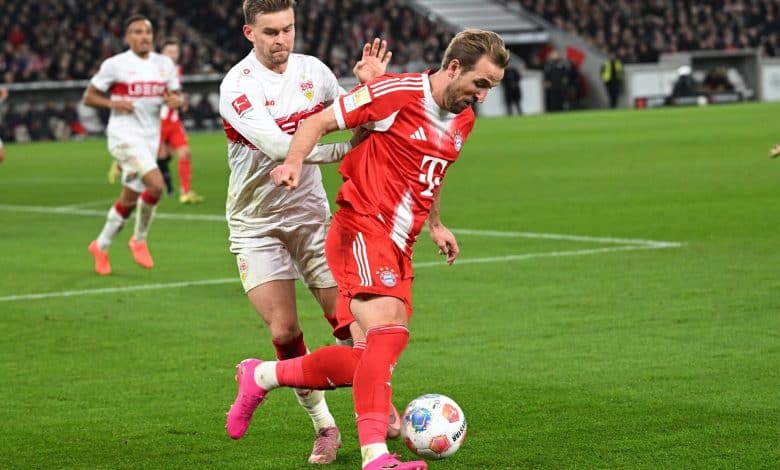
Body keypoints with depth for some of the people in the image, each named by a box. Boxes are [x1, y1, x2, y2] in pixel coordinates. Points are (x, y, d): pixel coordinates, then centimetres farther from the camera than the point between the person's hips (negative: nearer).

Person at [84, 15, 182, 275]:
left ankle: (101, 246, 29)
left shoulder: (164, 64, 8)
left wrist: (175, 100, -8)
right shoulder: (115, 65, -6)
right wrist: (114, 104, -17)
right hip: (124, 135, -6)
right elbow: (89, 97, 0)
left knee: (129, 199, 11)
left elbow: (176, 96, 16)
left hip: (150, 137, 6)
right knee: (156, 185, -23)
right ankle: (139, 240, -3)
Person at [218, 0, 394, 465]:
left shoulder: (312, 69, -1)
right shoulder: (238, 86, -18)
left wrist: (368, 83, -9)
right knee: (285, 331, -10)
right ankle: (324, 426, 7)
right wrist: (346, 150, -33)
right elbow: (277, 146, -30)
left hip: (311, 213, 3)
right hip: (257, 223, -3)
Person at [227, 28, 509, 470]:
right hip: (362, 230, -8)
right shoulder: (398, 92, -11)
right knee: (390, 331, -26)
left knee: (365, 359, 3)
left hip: (397, 249, 8)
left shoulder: (463, 121, 14)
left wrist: (436, 225, 30)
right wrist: (295, 161, -23)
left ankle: (262, 376, 23)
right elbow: (320, 121, -7)